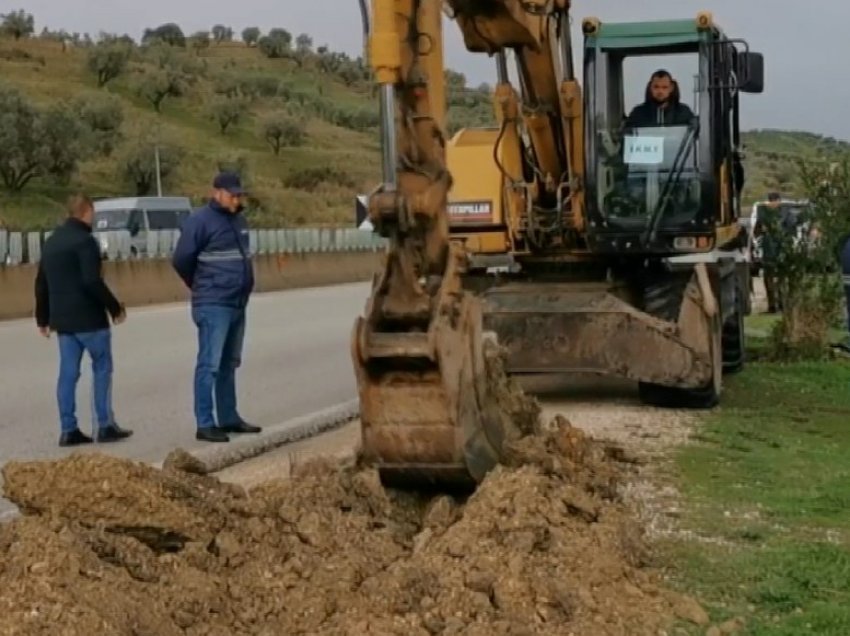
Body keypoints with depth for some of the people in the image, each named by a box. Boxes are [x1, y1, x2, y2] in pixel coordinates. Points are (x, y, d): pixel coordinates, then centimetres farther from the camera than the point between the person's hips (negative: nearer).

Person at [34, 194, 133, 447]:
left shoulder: (52, 241, 15)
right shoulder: (84, 240, -12)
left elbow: (41, 283, 19)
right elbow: (92, 281, -20)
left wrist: (43, 318, 26)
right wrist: (115, 308, -12)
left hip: (62, 319, 8)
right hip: (88, 317, -7)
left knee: (68, 373, 7)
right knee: (102, 368, 2)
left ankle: (68, 429, 6)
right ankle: (104, 425, 1)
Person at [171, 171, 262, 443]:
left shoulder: (239, 220, 12)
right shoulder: (200, 221, -12)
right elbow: (181, 260, -9)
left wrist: (243, 287, 14)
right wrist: (201, 286, 5)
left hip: (238, 304, 8)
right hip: (213, 306, -8)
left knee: (229, 364, 14)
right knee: (209, 364, -7)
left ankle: (229, 418, 22)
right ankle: (205, 424, -6)